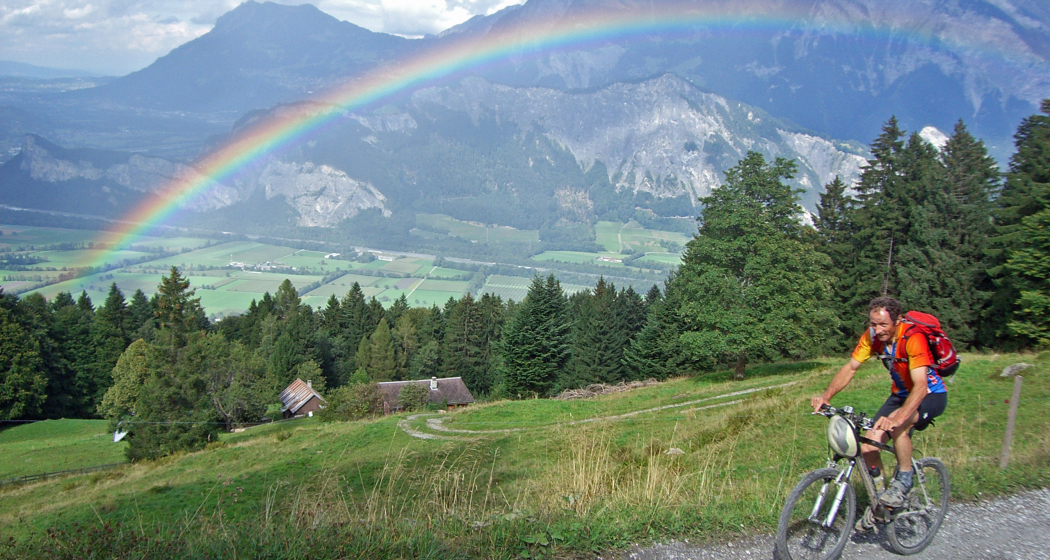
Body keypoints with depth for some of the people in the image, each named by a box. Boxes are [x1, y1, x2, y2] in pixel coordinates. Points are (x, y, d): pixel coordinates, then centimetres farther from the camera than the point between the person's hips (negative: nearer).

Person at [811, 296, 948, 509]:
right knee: (869, 446, -10)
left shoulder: (912, 338, -31)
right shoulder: (872, 336, -14)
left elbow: (921, 385, -40)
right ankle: (878, 503, 10)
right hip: (900, 394, 6)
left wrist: (898, 417, -55)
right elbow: (850, 368, -9)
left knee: (898, 425, -35)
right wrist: (825, 396, -25)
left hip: (931, 394, -6)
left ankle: (904, 479, -10)